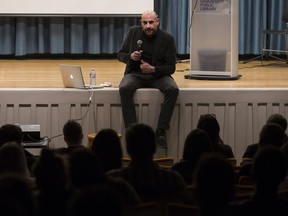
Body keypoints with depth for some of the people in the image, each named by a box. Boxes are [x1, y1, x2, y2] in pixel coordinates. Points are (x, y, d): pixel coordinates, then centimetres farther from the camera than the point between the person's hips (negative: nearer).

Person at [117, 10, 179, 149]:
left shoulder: (167, 39, -3)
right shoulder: (133, 32, 3)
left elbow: (171, 68, -4)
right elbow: (120, 55, 11)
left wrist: (153, 69, -22)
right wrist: (130, 57, -13)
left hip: (158, 75, -1)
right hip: (135, 74, 1)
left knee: (173, 90, -32)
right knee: (124, 88, -33)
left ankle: (161, 131, -29)